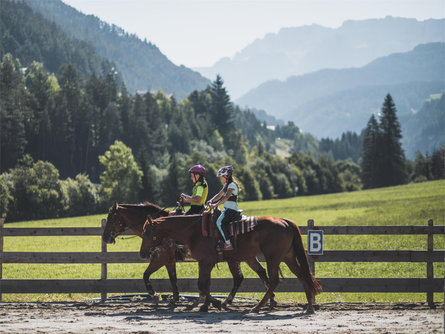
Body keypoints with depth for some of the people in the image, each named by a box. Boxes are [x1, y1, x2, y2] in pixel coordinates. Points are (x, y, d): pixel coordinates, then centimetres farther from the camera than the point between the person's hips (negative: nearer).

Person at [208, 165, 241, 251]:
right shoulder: (227, 185, 20)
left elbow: (226, 197, -22)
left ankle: (228, 243, -27)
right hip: (227, 209, 11)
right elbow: (219, 195, 19)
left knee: (220, 222, -25)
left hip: (231, 209, -11)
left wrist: (215, 205, -25)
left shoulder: (232, 185, -11)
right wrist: (211, 201, 2)